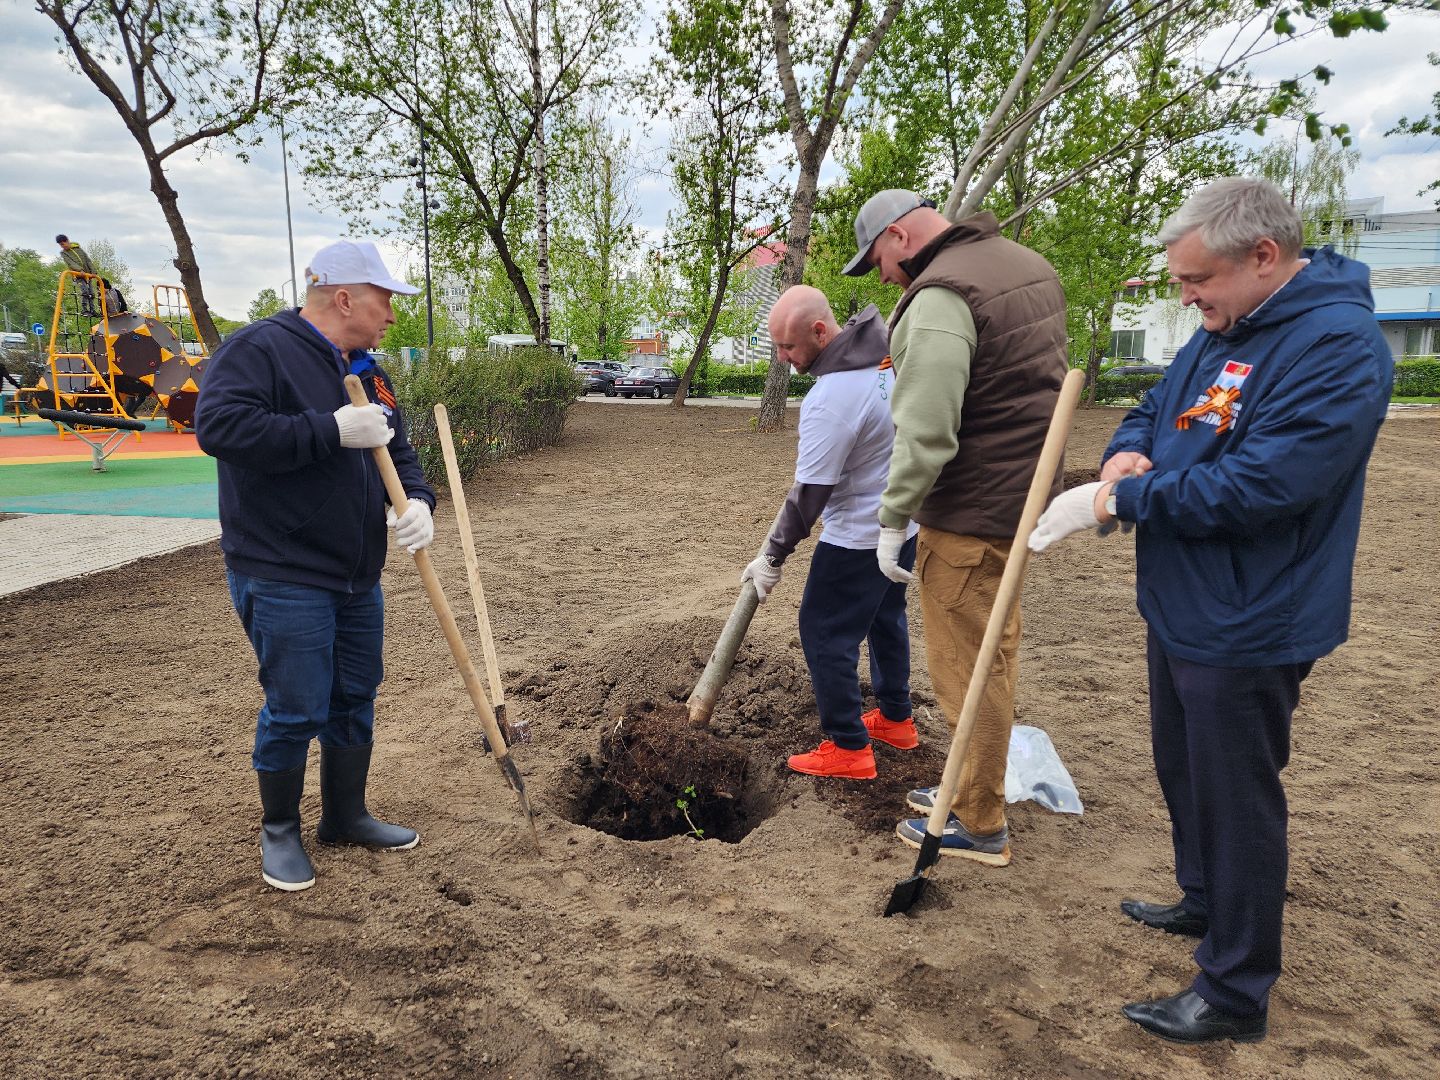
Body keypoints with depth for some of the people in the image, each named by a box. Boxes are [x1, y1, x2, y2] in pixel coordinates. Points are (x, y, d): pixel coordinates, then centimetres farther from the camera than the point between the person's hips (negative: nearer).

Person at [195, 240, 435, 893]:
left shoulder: (365, 372, 13)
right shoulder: (261, 348, -12)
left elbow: (398, 453, 15)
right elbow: (218, 425, -27)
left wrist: (417, 502, -8)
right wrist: (332, 430, -27)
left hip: (359, 576, 8)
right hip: (282, 577, -8)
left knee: (355, 699, 16)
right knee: (297, 711, 0)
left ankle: (345, 816, 34)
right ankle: (279, 831, 23)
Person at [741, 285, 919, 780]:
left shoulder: (831, 398, -29)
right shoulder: (885, 347, -2)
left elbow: (809, 494, -24)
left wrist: (773, 556, -12)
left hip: (860, 535, -10)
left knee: (825, 631, 1)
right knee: (886, 616, 23)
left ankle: (848, 747, 9)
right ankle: (895, 719, 37)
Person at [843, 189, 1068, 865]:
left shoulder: (941, 295, -19)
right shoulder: (1029, 264, 12)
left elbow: (925, 432, -25)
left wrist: (893, 521, -16)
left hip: (971, 514, -10)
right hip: (1026, 497, 10)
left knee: (967, 667, 1)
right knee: (994, 653, 19)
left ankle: (977, 826, 15)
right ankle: (975, 789, 34)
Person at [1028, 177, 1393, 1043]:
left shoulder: (1338, 347, -22)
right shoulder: (1221, 331, 7)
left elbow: (1253, 486, -30)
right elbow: (1152, 412, 18)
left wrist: (1119, 500, -20)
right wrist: (1126, 454, -6)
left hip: (1245, 629, -9)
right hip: (1180, 611, 9)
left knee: (1236, 800, 4)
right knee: (1184, 772, 24)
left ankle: (1237, 993, 21)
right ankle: (1205, 902, 47)